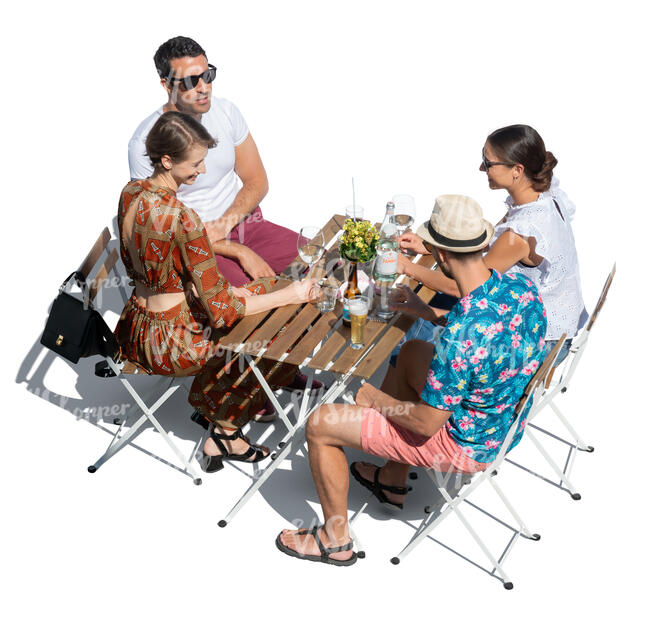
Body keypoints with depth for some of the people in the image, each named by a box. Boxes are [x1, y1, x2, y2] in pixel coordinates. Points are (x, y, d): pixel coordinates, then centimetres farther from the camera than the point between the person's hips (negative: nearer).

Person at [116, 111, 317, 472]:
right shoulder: (182, 218, -29)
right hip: (165, 346, -9)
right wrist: (290, 296, -16)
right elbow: (221, 309, -25)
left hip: (136, 327, 9)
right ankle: (226, 430, 19)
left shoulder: (130, 193, -3)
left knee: (261, 290, 17)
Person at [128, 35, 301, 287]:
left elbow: (257, 181, 6)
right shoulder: (145, 142, -15)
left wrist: (223, 224, -14)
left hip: (243, 220, 6)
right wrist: (238, 251, -21)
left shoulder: (226, 111, 1)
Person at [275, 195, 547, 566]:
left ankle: (336, 540, 21)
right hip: (508, 421, 9)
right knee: (412, 353, 30)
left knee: (320, 425, -4)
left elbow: (427, 424, -27)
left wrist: (376, 399, -9)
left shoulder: (461, 337, -37)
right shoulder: (522, 286, -12)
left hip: (465, 447, -8)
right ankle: (394, 481, 40)